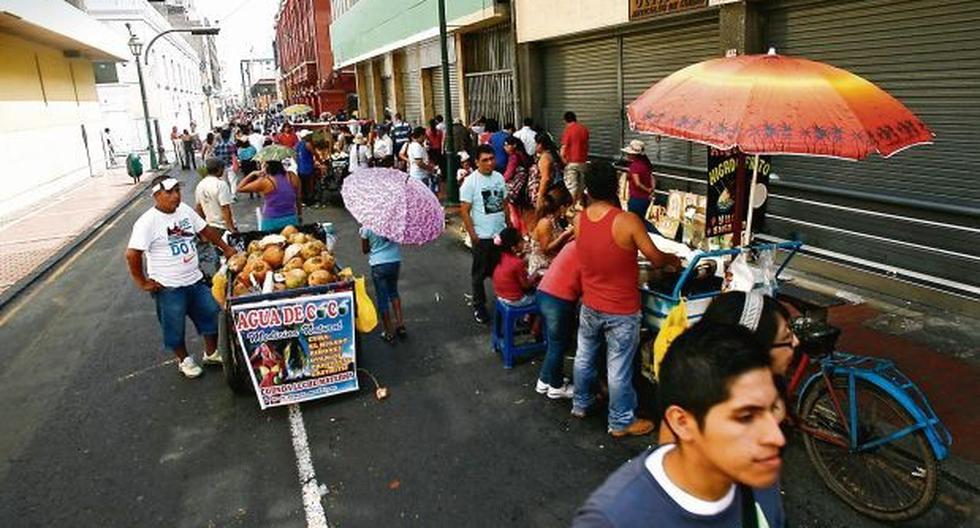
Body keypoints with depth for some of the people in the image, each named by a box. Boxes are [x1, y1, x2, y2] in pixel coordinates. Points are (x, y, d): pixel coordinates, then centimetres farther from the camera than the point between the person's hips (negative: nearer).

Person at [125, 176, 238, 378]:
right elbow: (132, 254, -21)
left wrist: (226, 249, 14)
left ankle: (212, 353, 34)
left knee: (211, 314, 15)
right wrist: (142, 282, -15)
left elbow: (205, 230, 13)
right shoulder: (148, 222, -20)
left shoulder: (185, 210, 1)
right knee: (175, 328, 10)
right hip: (168, 288, -6)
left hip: (195, 280, 6)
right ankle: (184, 360, 33)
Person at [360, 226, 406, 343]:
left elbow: (364, 250, -1)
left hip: (378, 264, -3)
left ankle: (389, 333, 15)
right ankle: (400, 324, 23)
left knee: (382, 298, 8)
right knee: (393, 292, 25)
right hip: (395, 260, 3)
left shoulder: (366, 228, -14)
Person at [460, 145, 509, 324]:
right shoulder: (470, 182, -13)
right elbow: (464, 211, -13)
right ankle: (479, 307, 21)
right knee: (479, 274, 8)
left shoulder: (499, 177, 5)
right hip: (482, 237, -5)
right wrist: (473, 235, -15)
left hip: (502, 233, 5)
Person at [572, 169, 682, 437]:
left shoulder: (578, 220, -7)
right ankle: (621, 422, 25)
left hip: (590, 306, 5)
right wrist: (673, 259, 7)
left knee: (585, 356, 23)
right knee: (619, 367, 9)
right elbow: (656, 258, -13)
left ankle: (580, 403, 42)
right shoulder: (628, 221, -22)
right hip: (621, 311, -5)